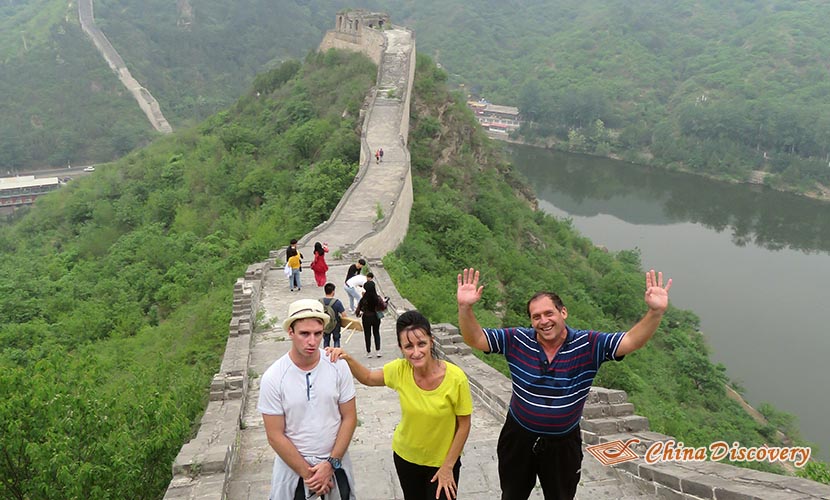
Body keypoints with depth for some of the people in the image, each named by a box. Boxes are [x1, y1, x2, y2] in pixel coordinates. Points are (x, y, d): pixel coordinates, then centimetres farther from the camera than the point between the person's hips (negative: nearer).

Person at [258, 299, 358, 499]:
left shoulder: (338, 366, -12)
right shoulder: (273, 378, -16)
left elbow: (349, 418, -5)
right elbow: (275, 436, -12)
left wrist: (331, 464, -11)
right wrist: (307, 473, -12)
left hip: (335, 461, 2)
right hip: (292, 465, -2)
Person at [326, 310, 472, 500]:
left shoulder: (455, 378, -27)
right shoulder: (400, 370, -18)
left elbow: (464, 425, -14)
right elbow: (368, 378, 1)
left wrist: (448, 467, -10)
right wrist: (347, 359, -17)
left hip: (443, 461, -3)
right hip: (405, 456, 4)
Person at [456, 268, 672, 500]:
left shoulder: (589, 344, -16)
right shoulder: (517, 340, -15)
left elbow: (631, 341, -23)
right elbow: (475, 339, -17)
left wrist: (655, 312, -41)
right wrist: (465, 307, -36)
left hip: (563, 444, -1)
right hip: (518, 438, 1)